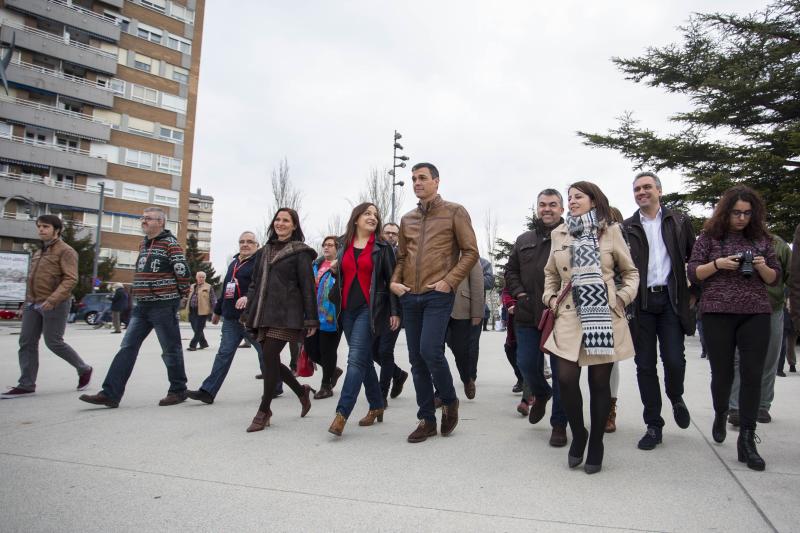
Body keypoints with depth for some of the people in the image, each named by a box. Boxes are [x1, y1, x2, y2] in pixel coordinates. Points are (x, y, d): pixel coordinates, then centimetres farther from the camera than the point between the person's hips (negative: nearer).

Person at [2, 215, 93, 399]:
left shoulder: (66, 251, -7)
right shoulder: (38, 252, 19)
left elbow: (71, 279, -18)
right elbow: (32, 279, 23)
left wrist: (53, 299, -28)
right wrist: (27, 302, 18)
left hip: (54, 306, -8)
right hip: (33, 305, 8)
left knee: (54, 343, -5)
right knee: (27, 343, 1)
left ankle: (84, 369, 13)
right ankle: (26, 385, 5)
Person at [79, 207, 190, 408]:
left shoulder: (170, 244, -11)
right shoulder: (142, 244, 15)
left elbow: (183, 272, -16)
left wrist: (179, 293, -4)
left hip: (164, 306, -8)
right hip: (142, 306, 8)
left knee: (171, 350, 2)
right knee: (127, 348, 4)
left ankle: (178, 391, 16)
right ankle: (110, 394, 5)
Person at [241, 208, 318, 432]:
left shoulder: (300, 252, -1)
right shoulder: (264, 252, 18)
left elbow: (307, 287, -5)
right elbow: (255, 283, 20)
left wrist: (311, 319, -9)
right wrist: (248, 311, 12)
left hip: (285, 314, -6)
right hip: (263, 315, 6)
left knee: (269, 357, -11)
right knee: (270, 360, 6)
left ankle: (264, 411, 4)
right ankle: (302, 391, 29)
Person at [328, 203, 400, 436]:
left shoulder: (382, 248, 1)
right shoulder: (344, 246, 13)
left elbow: (391, 280, -2)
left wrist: (395, 311, -7)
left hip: (369, 309, -5)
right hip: (348, 310, 5)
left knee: (356, 358, -13)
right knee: (364, 359, 10)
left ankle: (342, 413, -14)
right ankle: (376, 406, 22)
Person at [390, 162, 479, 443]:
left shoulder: (454, 212, 1)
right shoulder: (407, 219, 15)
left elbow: (470, 252, -3)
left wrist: (449, 281, -13)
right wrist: (394, 282, 3)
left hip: (438, 295, -5)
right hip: (410, 296, 6)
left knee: (430, 351, -16)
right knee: (416, 359, 6)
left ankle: (449, 401, 12)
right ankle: (427, 419, 17)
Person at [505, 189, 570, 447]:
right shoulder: (524, 240, 15)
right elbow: (511, 271, 18)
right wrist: (519, 294, 3)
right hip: (528, 316, 4)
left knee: (561, 371, 2)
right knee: (526, 365, 5)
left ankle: (559, 424, 17)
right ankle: (541, 394, 39)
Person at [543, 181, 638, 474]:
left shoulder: (611, 231, 5)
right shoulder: (558, 234, 11)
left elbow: (630, 271, 11)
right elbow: (550, 272, 22)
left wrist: (623, 296, -3)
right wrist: (550, 297, 7)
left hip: (605, 316, -1)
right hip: (569, 316, 2)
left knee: (600, 381, 4)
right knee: (566, 378, -9)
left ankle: (596, 444, 21)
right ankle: (578, 434, 17)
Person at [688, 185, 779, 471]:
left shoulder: (761, 238, 10)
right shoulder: (710, 236, 4)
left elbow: (774, 278, 13)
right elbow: (693, 273, 2)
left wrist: (761, 267, -8)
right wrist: (717, 264, -14)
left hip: (756, 313, 2)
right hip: (718, 313, -1)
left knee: (752, 374, -4)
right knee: (722, 372, 6)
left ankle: (747, 440, 3)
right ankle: (720, 414, 36)